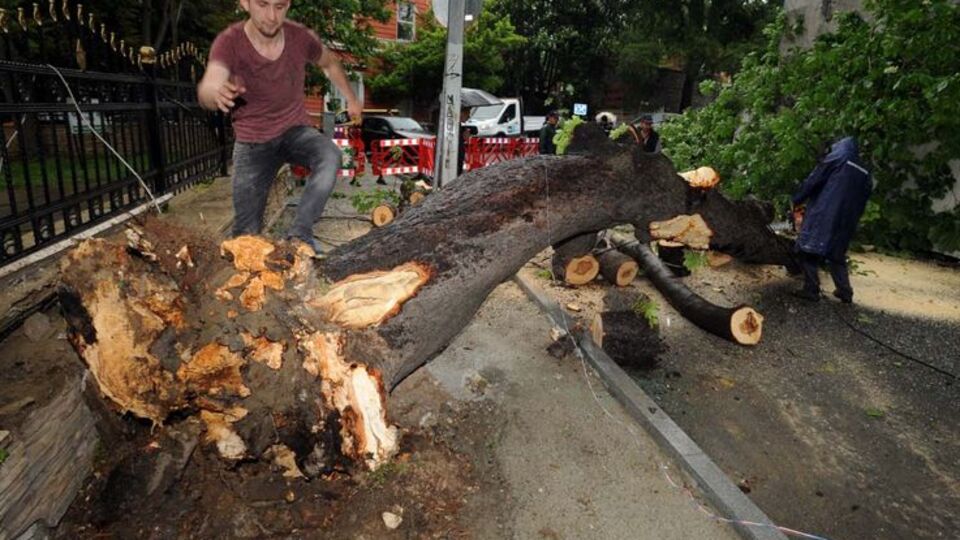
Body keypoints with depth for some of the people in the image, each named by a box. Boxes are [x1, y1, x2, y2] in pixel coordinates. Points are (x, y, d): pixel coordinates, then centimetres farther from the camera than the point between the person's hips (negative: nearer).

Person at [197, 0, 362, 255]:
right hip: (252, 142, -1)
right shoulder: (229, 42, -19)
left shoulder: (301, 36, -12)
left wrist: (351, 99, 17)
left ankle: (300, 234, -22)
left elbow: (329, 63, 12)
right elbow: (207, 89, -38)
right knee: (247, 231, -4)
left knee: (330, 157, -33)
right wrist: (217, 92, -61)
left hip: (296, 130, 2)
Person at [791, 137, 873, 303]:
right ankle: (845, 291, 14)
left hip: (822, 214, -6)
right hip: (845, 222, 6)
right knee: (837, 255, 15)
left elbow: (812, 181, -4)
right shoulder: (865, 174, 21)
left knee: (810, 250, -5)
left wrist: (797, 201, 3)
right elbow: (861, 204, 20)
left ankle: (811, 290, -11)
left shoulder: (836, 159, 4)